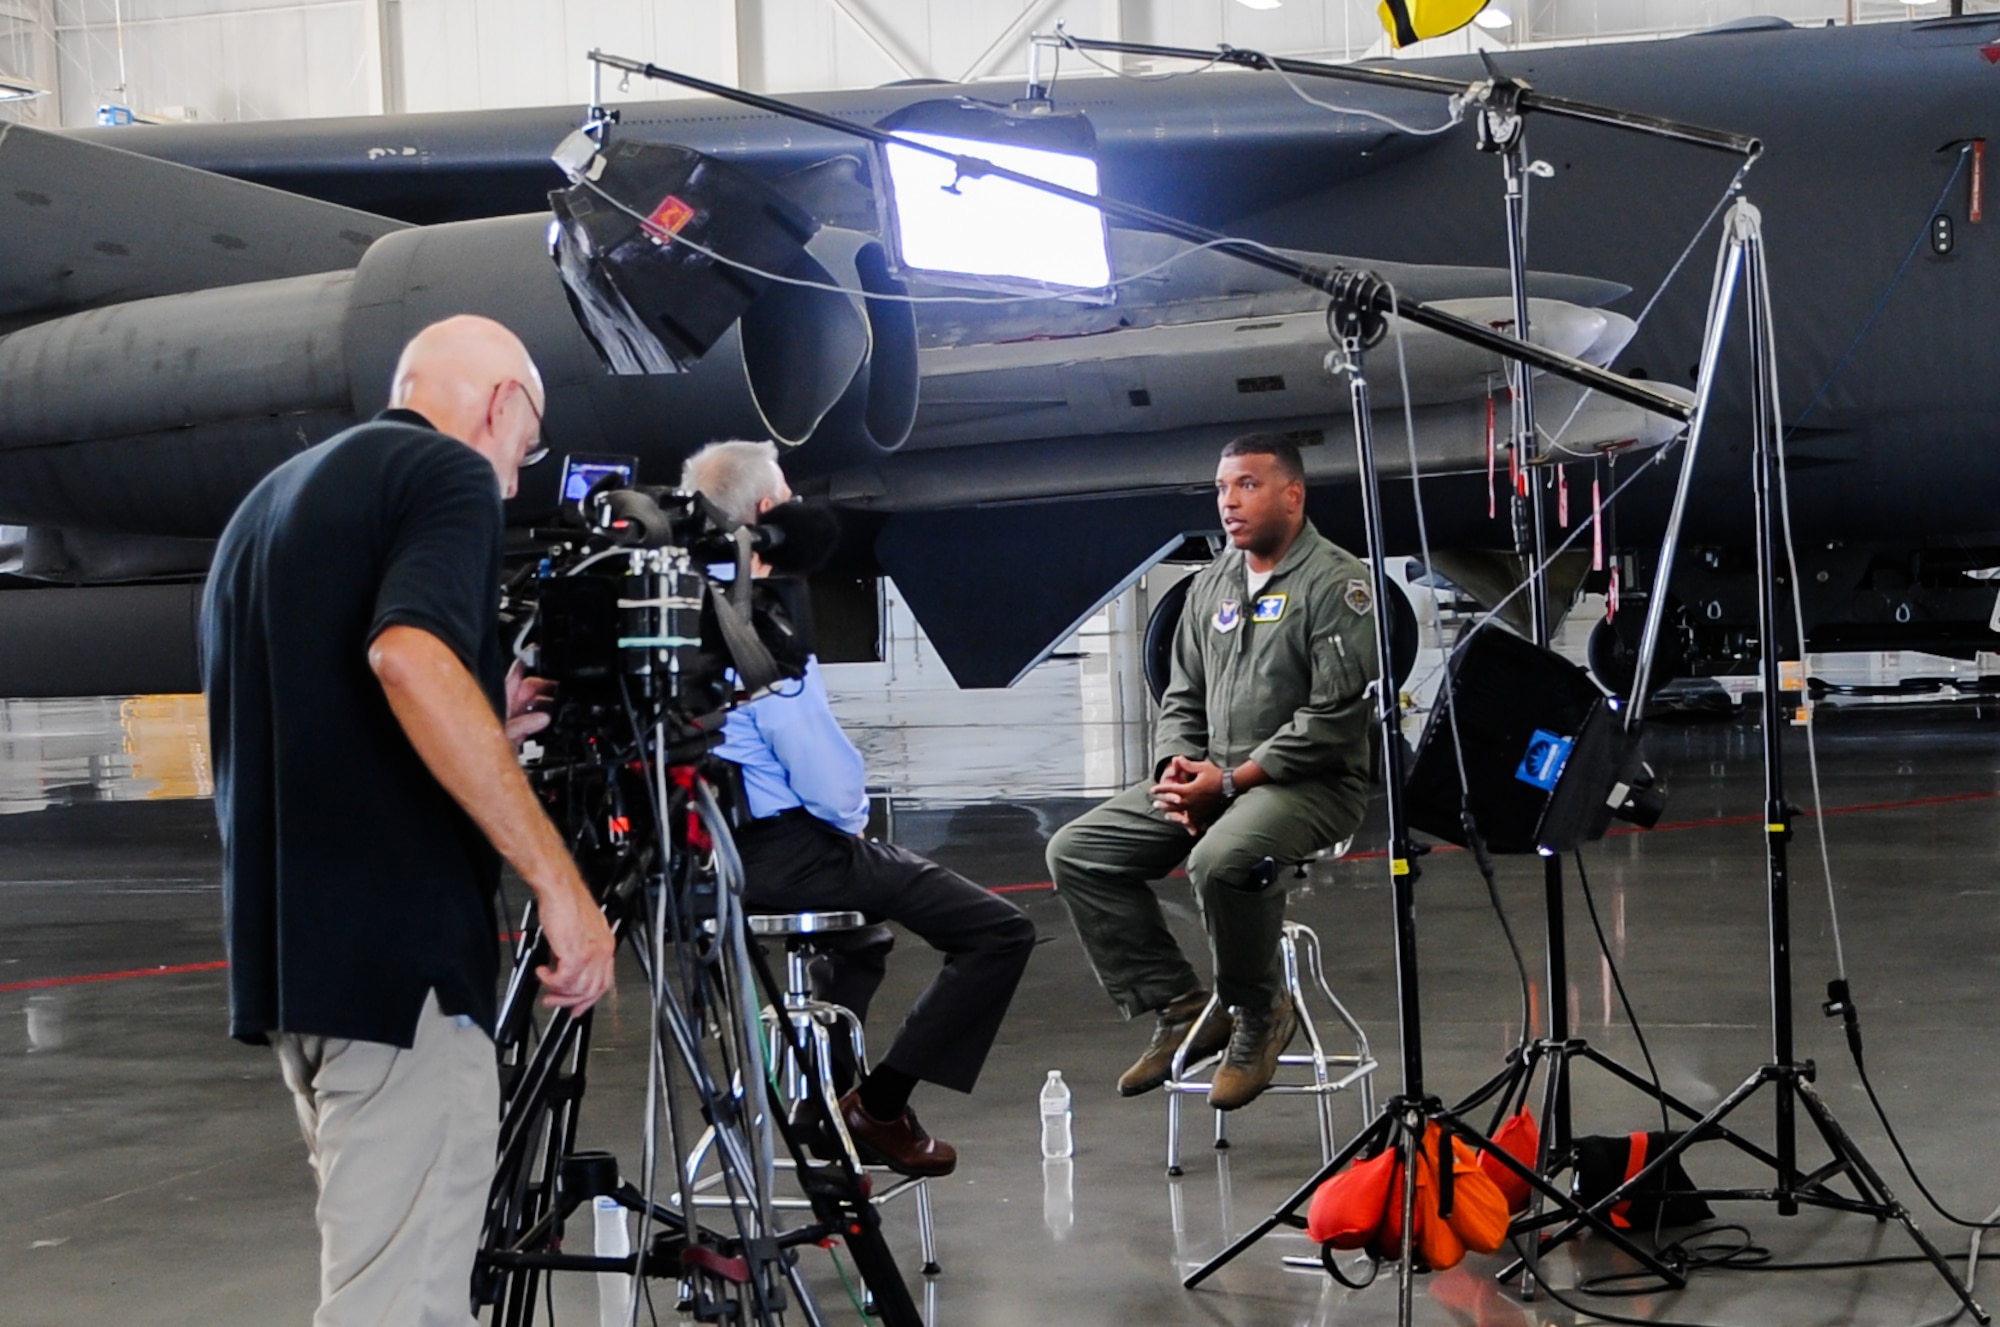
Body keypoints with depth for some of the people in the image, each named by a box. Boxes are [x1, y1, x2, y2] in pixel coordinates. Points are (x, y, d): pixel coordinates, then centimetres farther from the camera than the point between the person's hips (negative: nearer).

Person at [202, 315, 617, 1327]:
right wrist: (558, 881, -23)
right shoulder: (448, 474, -5)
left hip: (284, 946, 9)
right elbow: (412, 657, -24)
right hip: (398, 950, -9)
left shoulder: (265, 505, 22)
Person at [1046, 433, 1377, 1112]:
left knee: (1221, 859, -38)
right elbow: (1182, 698, 20)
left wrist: (1231, 779, -18)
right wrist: (1177, 767, -3)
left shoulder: (1334, 582, -8)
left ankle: (1259, 1014, -11)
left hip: (1311, 781, -8)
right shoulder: (1211, 585, 16)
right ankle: (1179, 1007, -2)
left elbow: (1334, 716, -16)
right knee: (1075, 851, -4)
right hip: (1211, 776, 8)